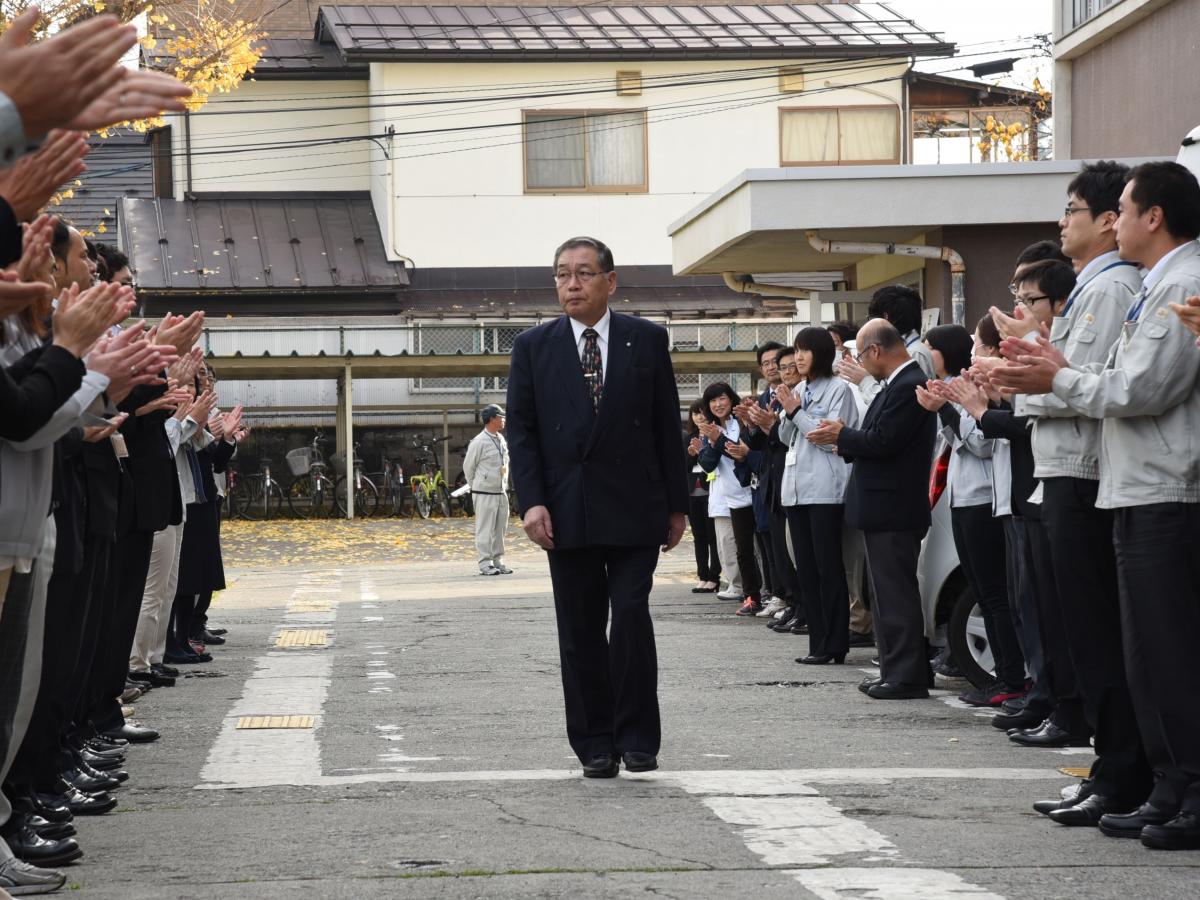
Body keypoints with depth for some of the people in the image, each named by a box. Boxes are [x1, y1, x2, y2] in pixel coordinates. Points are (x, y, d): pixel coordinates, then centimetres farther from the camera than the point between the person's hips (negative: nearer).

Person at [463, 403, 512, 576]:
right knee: (485, 529, -5)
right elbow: (468, 466, -4)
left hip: (501, 492, 7)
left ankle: (498, 561, 16)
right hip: (484, 493, -7)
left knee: (500, 529, 9)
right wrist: (476, 486, 5)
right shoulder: (479, 442, -11)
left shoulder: (501, 440, 12)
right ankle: (485, 563, -3)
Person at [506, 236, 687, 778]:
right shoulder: (533, 347, 6)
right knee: (580, 632, 4)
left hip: (634, 508, -1)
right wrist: (531, 501, -8)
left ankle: (637, 739, 0)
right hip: (567, 512, 1)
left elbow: (667, 426, 7)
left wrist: (676, 504, 5)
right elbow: (520, 430, 4)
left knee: (631, 617, -10)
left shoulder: (647, 340, 4)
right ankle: (594, 744, 12)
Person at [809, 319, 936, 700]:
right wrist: (845, 440, 8)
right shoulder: (898, 383, 13)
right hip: (886, 508, 11)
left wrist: (841, 435, -8)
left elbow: (882, 442, -22)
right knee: (889, 592, 14)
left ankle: (906, 676, -3)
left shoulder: (908, 387, -18)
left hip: (892, 510, -11)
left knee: (896, 593, -6)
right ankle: (898, 671, 20)